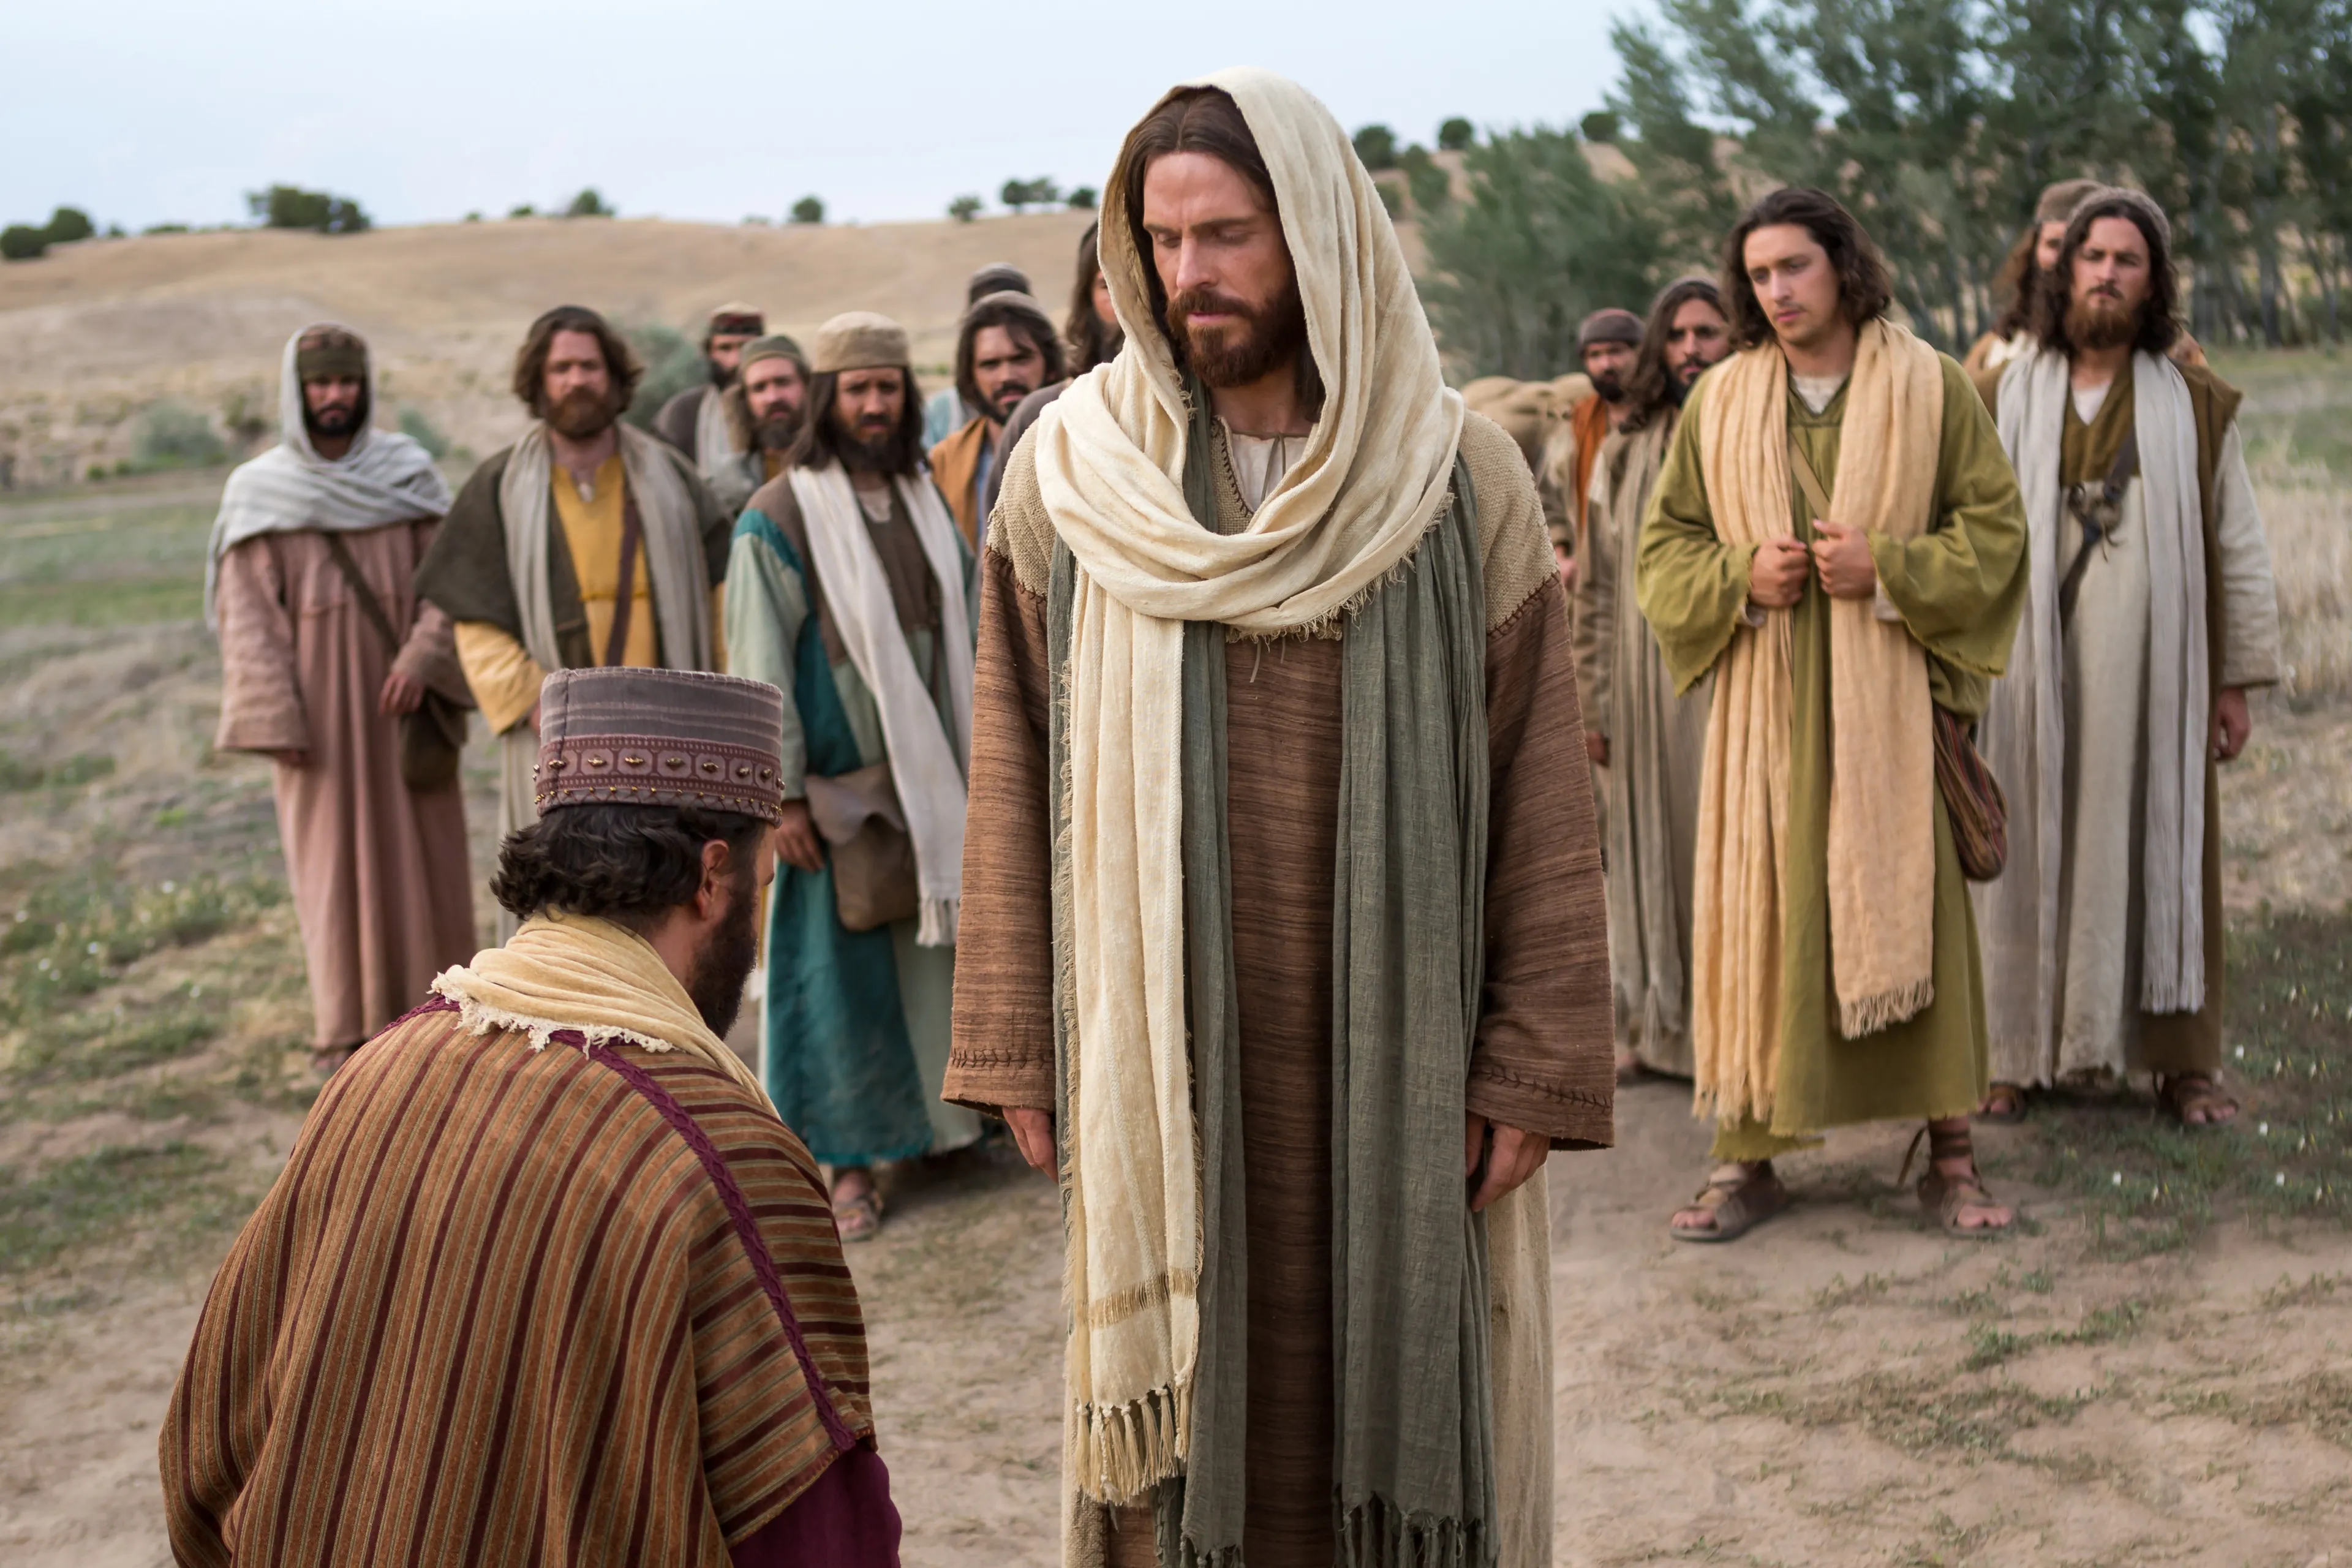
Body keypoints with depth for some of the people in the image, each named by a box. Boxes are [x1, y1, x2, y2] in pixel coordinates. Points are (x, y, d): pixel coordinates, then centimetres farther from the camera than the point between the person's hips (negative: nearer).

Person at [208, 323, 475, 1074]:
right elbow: (249, 615, -2)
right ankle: (349, 1025, 10)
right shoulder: (258, 492, 1)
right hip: (322, 703, -1)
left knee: (422, 847, 5)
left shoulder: (408, 471, 5)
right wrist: (277, 720, -11)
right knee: (335, 852, 2)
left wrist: (423, 659, -16)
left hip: (405, 692, 1)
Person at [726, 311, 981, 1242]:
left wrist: (980, 754, 12)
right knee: (842, 965, 0)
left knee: (939, 946, 11)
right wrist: (781, 792, -15)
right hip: (840, 783, -5)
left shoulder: (926, 504, 10)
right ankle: (851, 1157, 9)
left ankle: (940, 1110, 28)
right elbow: (760, 666, -10)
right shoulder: (780, 518, -8)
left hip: (934, 775, 5)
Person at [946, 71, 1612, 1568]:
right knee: (1177, 1408, 9)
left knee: (1401, 1399, 9)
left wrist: (1534, 1063, -6)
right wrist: (1019, 1049, 1)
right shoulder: (1071, 475, 1)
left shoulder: (1459, 477, -2)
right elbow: (1017, 777, 3)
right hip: (1160, 1055, 1)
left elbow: (1539, 786, -2)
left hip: (1399, 1064, 0)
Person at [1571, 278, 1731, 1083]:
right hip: (1648, 685, 3)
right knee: (1648, 846, 6)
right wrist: (1593, 705, 5)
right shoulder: (1624, 451, 11)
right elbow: (1597, 586, 10)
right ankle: (1655, 1024, 15)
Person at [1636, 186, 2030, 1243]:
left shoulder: (1927, 387, 3)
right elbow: (1662, 548, 11)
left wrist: (1888, 569, -13)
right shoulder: (1721, 401, 8)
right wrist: (1743, 576, -9)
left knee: (1915, 905, -2)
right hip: (1767, 702, 2)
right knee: (1759, 913, 1)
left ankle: (1948, 1153, 9)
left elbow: (1996, 528, 3)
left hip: (1891, 698, -1)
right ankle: (1748, 1156, 9)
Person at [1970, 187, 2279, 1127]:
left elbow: (2239, 550, 7)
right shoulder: (1999, 402, 7)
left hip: (2156, 675, 0)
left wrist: (2238, 679, 2)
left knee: (2166, 856, 4)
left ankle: (2182, 1061, 12)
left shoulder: (2198, 407, 7)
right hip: (2031, 671, 0)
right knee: (2029, 856, 2)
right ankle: (2018, 1053, 11)